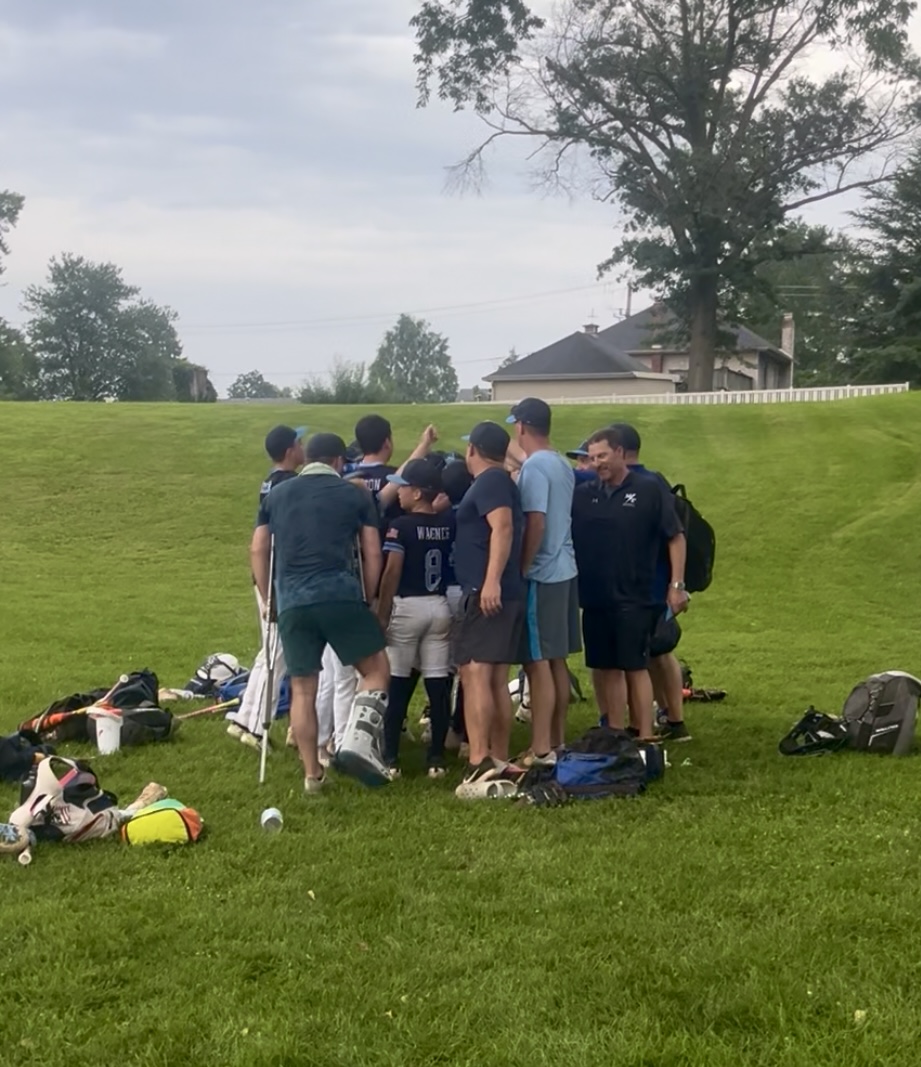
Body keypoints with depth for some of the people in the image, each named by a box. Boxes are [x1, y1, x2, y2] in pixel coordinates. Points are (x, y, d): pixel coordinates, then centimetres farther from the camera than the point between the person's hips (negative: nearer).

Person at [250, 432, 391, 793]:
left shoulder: (276, 495, 18)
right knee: (376, 669, 9)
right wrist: (368, 599, 17)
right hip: (340, 594, -3)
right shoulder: (356, 494, 10)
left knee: (302, 689, 10)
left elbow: (258, 550, 16)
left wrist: (269, 599, 24)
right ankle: (358, 742, -10)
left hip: (291, 602, 3)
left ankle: (312, 774, 12)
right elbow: (372, 554, 7)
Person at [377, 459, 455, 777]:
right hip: (439, 606, 4)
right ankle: (437, 758, 8)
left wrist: (382, 615, -9)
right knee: (438, 684, 5)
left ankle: (391, 759, 4)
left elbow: (392, 573, -14)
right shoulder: (448, 523, 0)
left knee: (397, 685, 4)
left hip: (407, 606, -4)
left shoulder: (401, 525, -11)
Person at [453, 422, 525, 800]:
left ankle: (480, 767, -25)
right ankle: (500, 763, 16)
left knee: (475, 674, -17)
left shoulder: (490, 481, -8)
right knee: (496, 679, 13)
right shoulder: (502, 481, 21)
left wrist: (492, 579, -31)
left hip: (487, 593, -11)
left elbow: (503, 527, -22)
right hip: (505, 594, 11)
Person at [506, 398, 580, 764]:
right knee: (556, 660, 13)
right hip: (564, 571, 9)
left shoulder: (534, 467, -15)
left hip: (540, 575, -9)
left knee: (538, 662, -6)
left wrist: (521, 569, -14)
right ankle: (557, 741, 19)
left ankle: (541, 750, -4)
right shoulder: (563, 466, 12)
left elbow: (535, 523, -21)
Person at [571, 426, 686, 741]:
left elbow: (675, 537, -3)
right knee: (604, 668, 9)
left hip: (634, 599, -4)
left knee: (635, 667, -2)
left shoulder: (649, 490, -4)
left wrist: (676, 585, -6)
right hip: (594, 599, 5)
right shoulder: (583, 494, 7)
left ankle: (645, 737, 3)